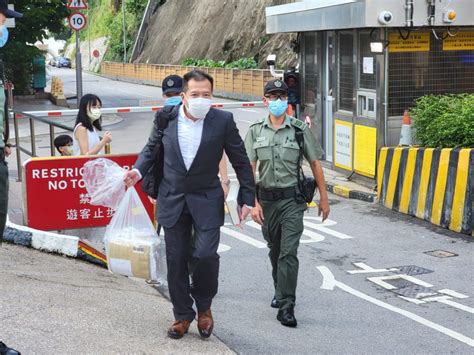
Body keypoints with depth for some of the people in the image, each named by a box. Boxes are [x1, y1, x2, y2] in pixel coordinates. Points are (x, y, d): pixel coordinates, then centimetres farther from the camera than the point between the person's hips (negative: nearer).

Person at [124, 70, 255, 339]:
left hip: (206, 200, -2)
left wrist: (248, 198, 1)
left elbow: (241, 161, 0)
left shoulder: (223, 120, -9)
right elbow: (152, 148, 13)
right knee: (176, 261, 7)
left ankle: (204, 306, 15)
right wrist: (139, 171, -6)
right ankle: (183, 315, 24)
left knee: (206, 254, -13)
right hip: (173, 200, 2)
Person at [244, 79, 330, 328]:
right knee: (274, 250, 17)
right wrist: (253, 203, -9)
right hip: (266, 199, 3)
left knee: (288, 252, -11)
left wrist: (324, 198, 3)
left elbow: (315, 164, 3)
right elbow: (249, 169, -1)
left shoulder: (300, 129, -2)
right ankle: (281, 291, 38)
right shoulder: (255, 131, 3)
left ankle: (285, 306, -8)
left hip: (292, 199, -3)